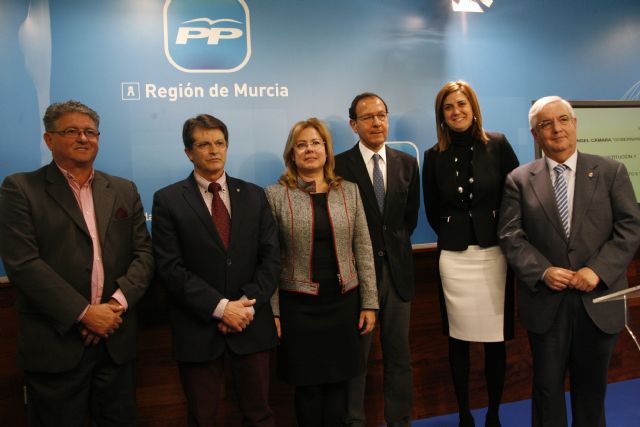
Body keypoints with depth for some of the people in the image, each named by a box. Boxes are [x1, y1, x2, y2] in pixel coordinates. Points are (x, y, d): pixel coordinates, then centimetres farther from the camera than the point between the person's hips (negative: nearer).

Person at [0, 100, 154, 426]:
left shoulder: (124, 191, 11)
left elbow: (144, 253, 5)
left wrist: (118, 303, -11)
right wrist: (83, 313, -16)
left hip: (116, 340, 4)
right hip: (55, 343, -3)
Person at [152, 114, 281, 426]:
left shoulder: (254, 195, 7)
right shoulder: (168, 200, -2)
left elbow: (271, 257, 2)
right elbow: (170, 268, -10)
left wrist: (248, 304, -12)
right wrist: (220, 307, -16)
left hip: (251, 324, 2)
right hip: (198, 328, -2)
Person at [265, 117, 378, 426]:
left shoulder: (349, 191, 5)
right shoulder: (275, 195, -3)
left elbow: (363, 249, 5)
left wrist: (369, 302, 3)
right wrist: (272, 311, -5)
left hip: (344, 301, 2)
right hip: (298, 305, -2)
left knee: (338, 381, 11)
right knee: (308, 386, 8)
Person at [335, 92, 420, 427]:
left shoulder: (407, 164, 6)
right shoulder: (339, 165, -6)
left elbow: (410, 216, 12)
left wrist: (395, 245, 4)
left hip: (397, 269, 4)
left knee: (399, 354, 13)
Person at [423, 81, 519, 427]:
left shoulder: (498, 145, 0)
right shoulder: (434, 156, 3)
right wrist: (454, 233, 8)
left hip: (493, 253, 0)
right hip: (454, 258, 1)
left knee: (496, 338, 6)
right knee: (458, 339, 8)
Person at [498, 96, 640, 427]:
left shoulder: (611, 171, 2)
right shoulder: (519, 180, 1)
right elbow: (510, 234, -4)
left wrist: (598, 270, -16)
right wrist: (543, 271, -17)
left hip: (599, 299, 1)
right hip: (546, 301, 0)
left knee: (591, 386, 16)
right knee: (547, 385, 13)